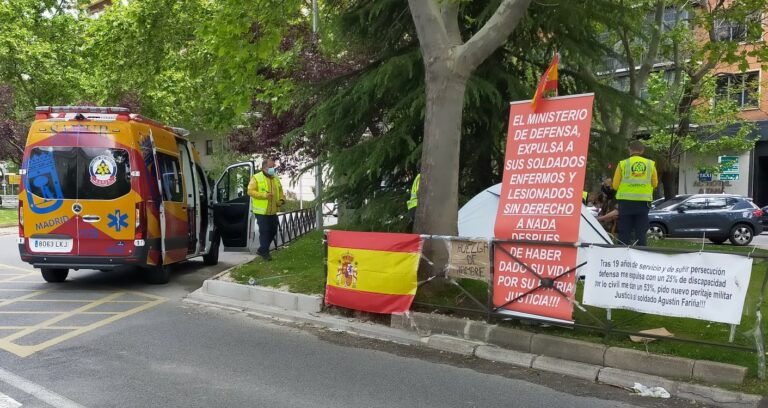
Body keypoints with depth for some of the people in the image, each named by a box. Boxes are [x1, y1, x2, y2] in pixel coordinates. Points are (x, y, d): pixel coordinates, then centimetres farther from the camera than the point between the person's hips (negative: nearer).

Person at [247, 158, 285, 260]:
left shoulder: (276, 179, 13)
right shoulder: (256, 178, -6)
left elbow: (280, 192, 22)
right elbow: (250, 191, -13)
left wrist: (281, 200, 2)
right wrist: (264, 195, -23)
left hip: (273, 211, 7)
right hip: (261, 211, -7)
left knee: (273, 231, 12)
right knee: (264, 231, -5)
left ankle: (261, 250, 28)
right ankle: (265, 252, 6)